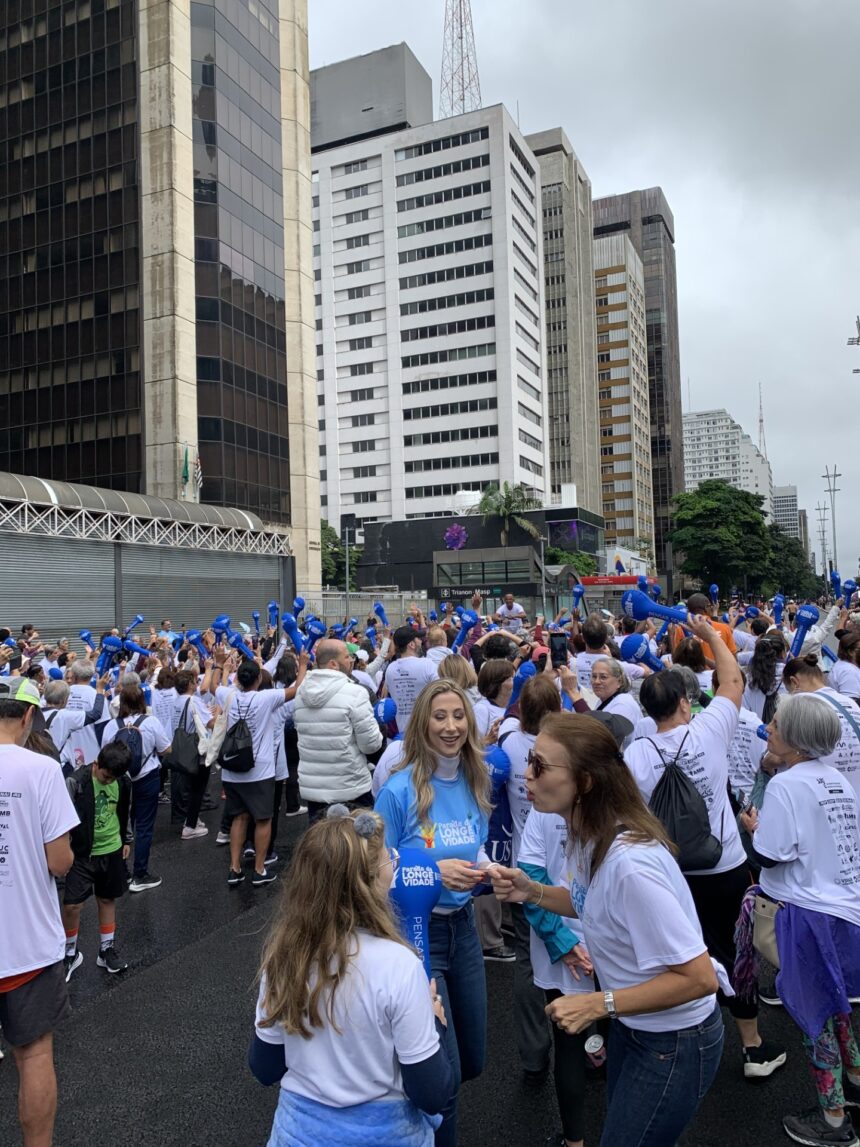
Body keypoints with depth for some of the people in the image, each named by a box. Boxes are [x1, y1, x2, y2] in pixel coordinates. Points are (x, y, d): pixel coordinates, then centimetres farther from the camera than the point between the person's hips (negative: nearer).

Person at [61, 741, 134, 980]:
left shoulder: (123, 782, -6)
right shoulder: (76, 781, -21)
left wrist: (126, 840, 18)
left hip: (111, 851, 4)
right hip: (81, 853, -3)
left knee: (107, 900, 14)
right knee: (71, 905, -5)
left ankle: (107, 950, 29)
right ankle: (70, 953, 18)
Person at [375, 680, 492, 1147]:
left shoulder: (475, 783, -3)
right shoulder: (399, 790, -20)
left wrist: (479, 867, -11)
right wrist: (434, 870, -27)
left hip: (463, 925, 6)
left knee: (471, 1061, 20)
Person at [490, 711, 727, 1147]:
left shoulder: (631, 864, -36)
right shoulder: (587, 834, -9)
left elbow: (698, 977, -30)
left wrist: (599, 1005, -27)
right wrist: (532, 892, -8)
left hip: (675, 1044, -8)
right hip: (631, 1026, 8)